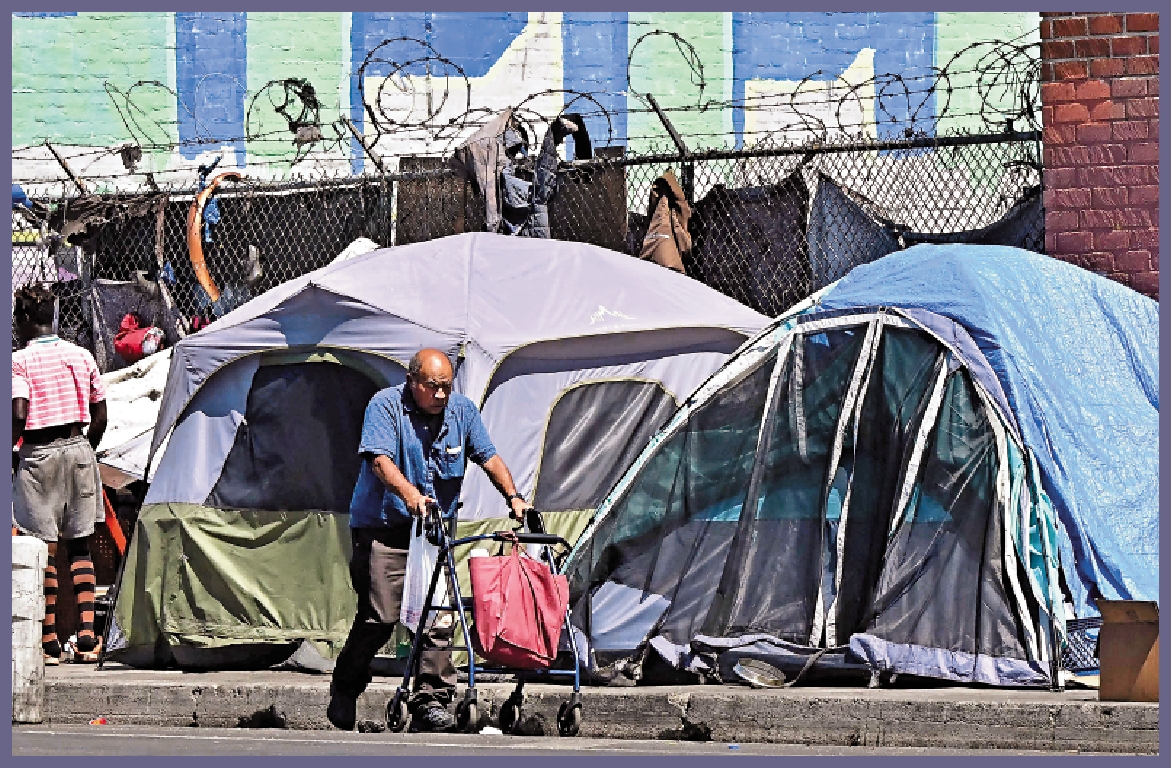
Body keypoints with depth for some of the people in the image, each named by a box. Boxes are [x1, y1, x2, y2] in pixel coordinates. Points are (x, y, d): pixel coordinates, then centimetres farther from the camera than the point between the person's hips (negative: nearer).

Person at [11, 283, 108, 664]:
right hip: (79, 449, 4)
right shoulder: (81, 356, 8)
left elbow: (18, 415, -19)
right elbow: (100, 416, 9)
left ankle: (49, 643, 0)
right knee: (80, 546, 9)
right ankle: (86, 636, 0)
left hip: (39, 453, -4)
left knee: (43, 548, 0)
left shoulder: (20, 361, -7)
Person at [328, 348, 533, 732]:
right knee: (380, 616, -10)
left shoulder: (462, 410, 6)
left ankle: (431, 701, -1)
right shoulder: (386, 406, -10)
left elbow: (489, 457, 9)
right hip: (382, 528, -5)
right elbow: (380, 459, -23)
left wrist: (513, 497, -8)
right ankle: (343, 693, 9)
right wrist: (409, 493, -41)